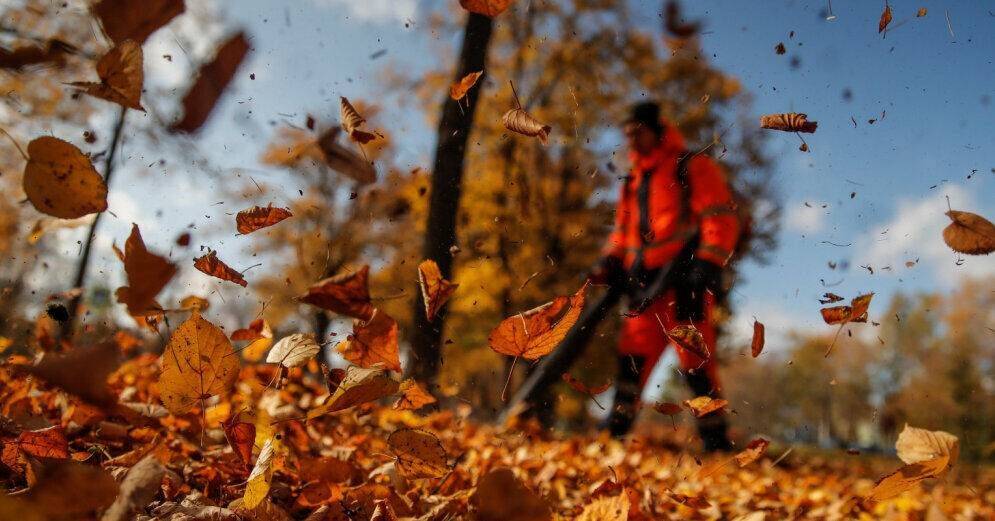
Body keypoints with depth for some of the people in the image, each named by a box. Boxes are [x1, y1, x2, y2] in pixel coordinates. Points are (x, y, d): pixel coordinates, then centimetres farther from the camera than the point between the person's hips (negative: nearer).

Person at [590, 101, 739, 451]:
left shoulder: (693, 167, 2)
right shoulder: (633, 182, 23)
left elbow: (721, 219, -6)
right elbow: (622, 229, 26)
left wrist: (708, 264, -18)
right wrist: (610, 263, 9)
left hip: (684, 281, -6)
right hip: (646, 285, 7)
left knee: (694, 361, -6)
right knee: (632, 355, 3)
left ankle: (715, 440, 2)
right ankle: (617, 428, 9)